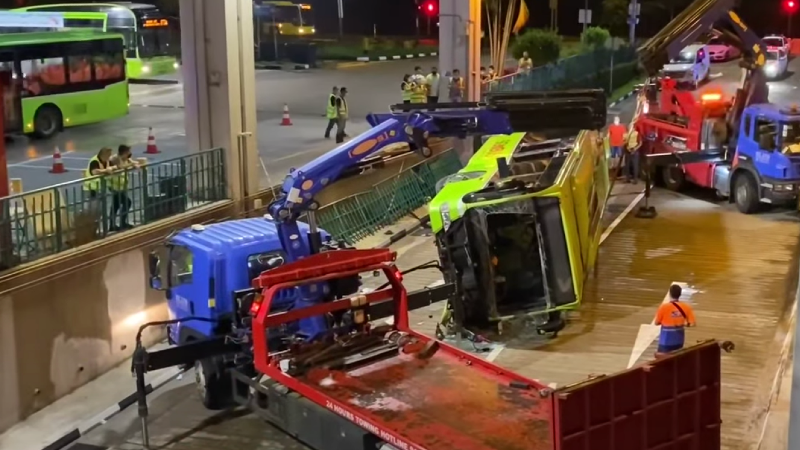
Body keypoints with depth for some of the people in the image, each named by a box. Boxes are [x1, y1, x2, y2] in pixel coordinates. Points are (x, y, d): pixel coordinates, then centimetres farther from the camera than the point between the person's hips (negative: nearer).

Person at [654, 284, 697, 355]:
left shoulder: (664, 307, -17)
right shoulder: (686, 307, -6)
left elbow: (656, 323, -7)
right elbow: (693, 323, -4)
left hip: (667, 339, -5)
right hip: (679, 339, 5)